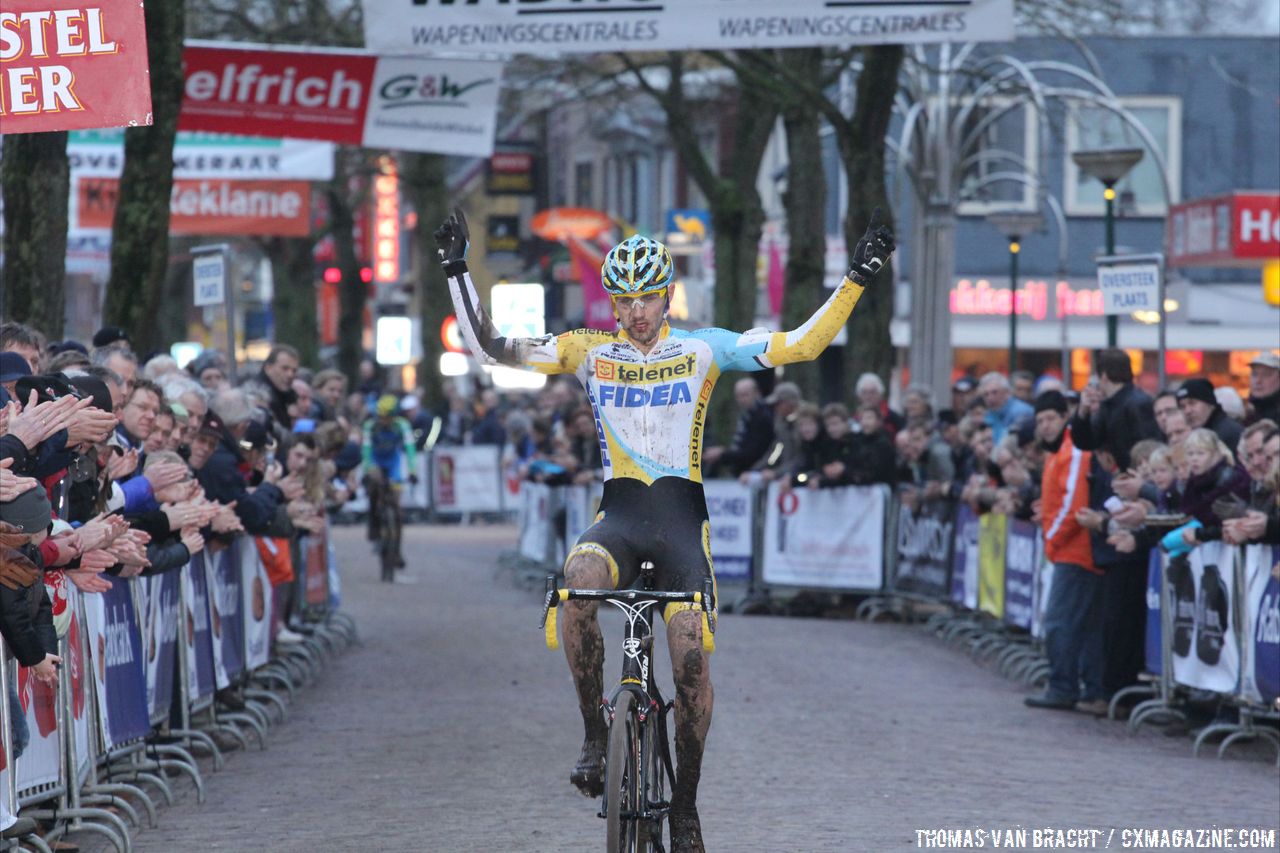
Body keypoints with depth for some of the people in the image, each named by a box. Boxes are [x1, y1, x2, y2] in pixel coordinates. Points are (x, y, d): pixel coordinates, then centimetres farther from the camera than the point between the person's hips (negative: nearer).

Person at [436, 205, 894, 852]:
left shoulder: (703, 350, 3)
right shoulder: (589, 352, 6)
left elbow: (799, 346, -1)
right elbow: (490, 348, 4)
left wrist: (857, 280, -8)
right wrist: (458, 272, -4)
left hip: (681, 519, 0)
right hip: (618, 516, 0)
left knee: (690, 660, -14)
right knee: (578, 579, -34)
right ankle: (594, 736, -20)